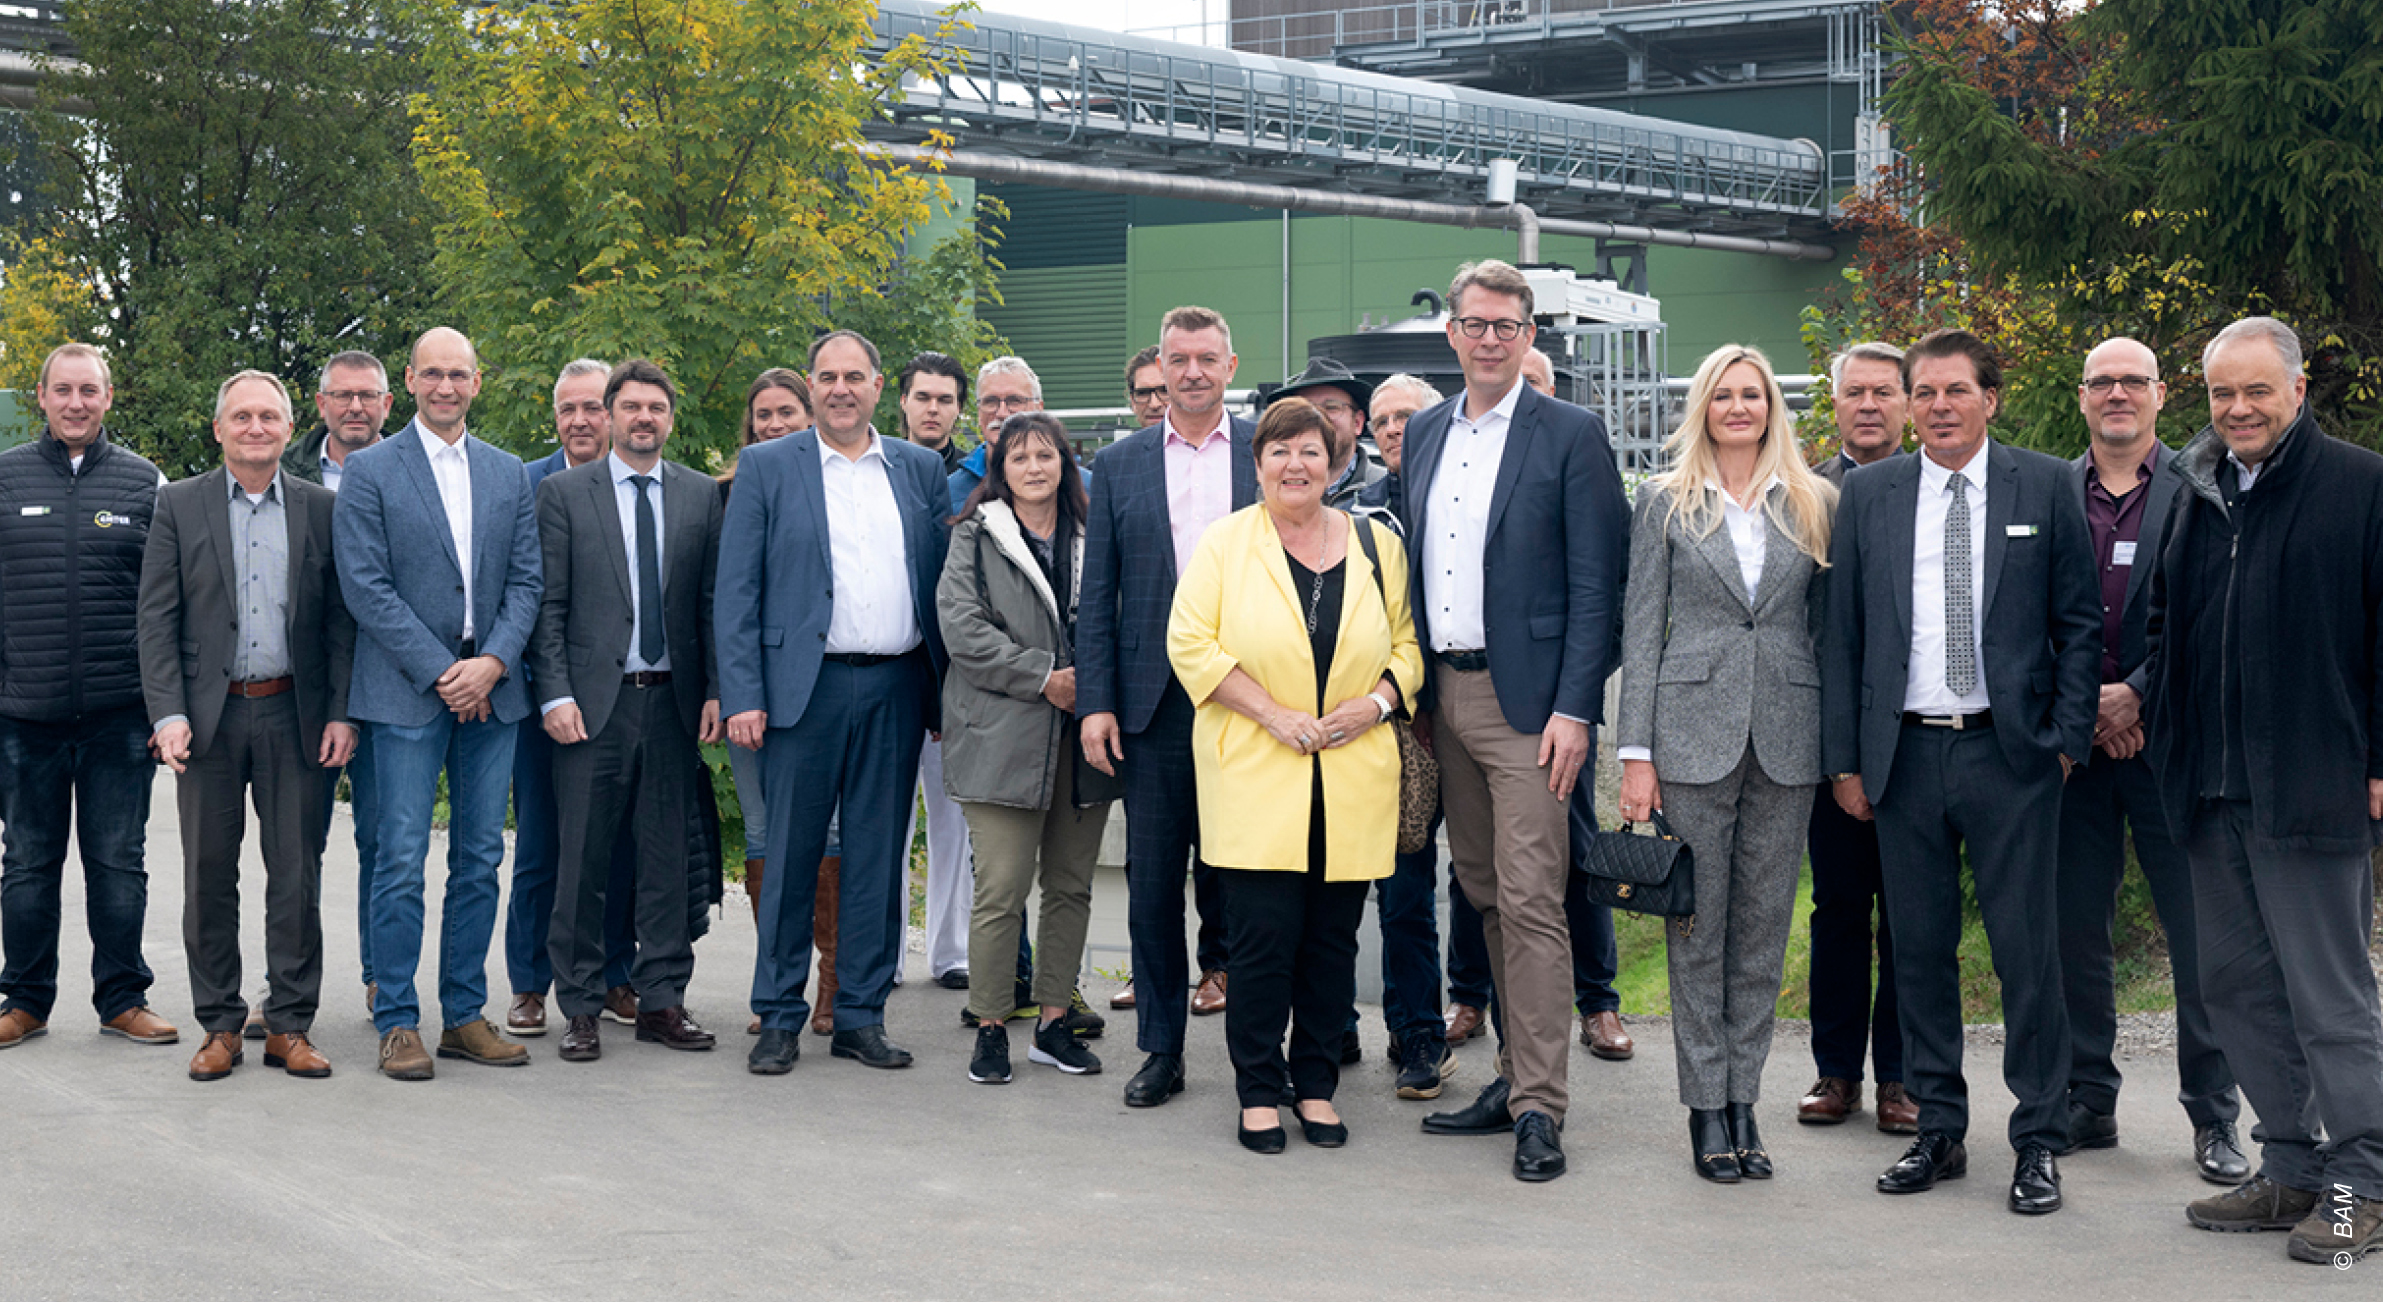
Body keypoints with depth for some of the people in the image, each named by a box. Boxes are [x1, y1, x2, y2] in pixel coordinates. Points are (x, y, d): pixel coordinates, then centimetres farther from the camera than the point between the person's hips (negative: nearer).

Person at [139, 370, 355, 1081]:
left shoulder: (322, 509, 7)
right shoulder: (179, 504, 5)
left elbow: (341, 620, 6)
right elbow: (157, 617, 0)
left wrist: (342, 713, -2)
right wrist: (168, 714, -9)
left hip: (295, 715, 0)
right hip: (210, 715, 0)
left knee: (296, 874, 2)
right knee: (209, 876, 5)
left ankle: (290, 1025, 11)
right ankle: (219, 1025, 14)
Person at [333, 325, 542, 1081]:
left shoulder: (508, 475, 13)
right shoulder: (371, 471, 0)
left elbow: (526, 582, 9)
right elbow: (364, 586, -7)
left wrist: (494, 662, -8)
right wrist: (440, 670, -12)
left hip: (491, 691, 4)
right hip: (406, 692, -4)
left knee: (480, 861, 7)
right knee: (403, 862, -5)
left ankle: (465, 1016, 15)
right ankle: (397, 1024, 3)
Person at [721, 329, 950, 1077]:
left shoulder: (920, 470, 12)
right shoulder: (767, 468, 5)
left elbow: (945, 584, 10)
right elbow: (735, 591, 0)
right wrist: (742, 696, -9)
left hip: (896, 690, 3)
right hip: (806, 688, -3)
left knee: (879, 856, 6)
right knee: (792, 854, 0)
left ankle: (861, 1016, 15)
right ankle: (778, 1019, 10)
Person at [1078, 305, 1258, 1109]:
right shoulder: (1121, 464, 9)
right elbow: (1097, 596, 8)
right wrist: (1095, 702, -1)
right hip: (1153, 701, 2)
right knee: (1151, 880, 5)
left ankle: (1223, 956, 29)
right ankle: (1161, 1050, 14)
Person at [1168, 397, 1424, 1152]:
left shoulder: (1377, 545, 10)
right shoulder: (1226, 543, 2)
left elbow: (1408, 642, 12)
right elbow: (1190, 643, -5)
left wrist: (1377, 702, -7)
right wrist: (1273, 714, -12)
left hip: (1352, 776, 3)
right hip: (1255, 775, -3)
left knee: (1333, 938, 5)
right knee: (1263, 935, -5)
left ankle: (1317, 1086, 17)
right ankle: (1259, 1093, 7)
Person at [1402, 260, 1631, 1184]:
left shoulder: (1571, 435, -5)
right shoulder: (1425, 435, 13)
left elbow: (1597, 585, -9)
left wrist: (1574, 709, -15)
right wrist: (1407, 690, 11)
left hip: (1525, 700, -6)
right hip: (1443, 695, 6)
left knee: (1531, 901, -8)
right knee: (1485, 895, 12)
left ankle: (1539, 1108, -4)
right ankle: (1517, 1077, 21)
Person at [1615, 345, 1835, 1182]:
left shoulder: (1814, 503, 9)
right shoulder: (1666, 502, 5)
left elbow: (1830, 626, 11)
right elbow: (1641, 628, 2)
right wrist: (1636, 751, -5)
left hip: (1788, 736, 2)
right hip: (1694, 729, -2)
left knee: (1764, 928, 6)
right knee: (1697, 925, 1)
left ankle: (1745, 1101, 14)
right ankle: (1706, 1108, 9)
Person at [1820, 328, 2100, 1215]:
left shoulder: (2044, 486, 2)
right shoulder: (1867, 495, 7)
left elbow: (2079, 624, 5)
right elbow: (1842, 635, 8)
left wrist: (2069, 737, -3)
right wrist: (1845, 758, 4)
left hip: (2011, 752, -2)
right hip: (1904, 752, 2)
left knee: (2027, 949, -2)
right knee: (1920, 949, 8)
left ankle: (2039, 1142, 8)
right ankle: (1938, 1131, 19)